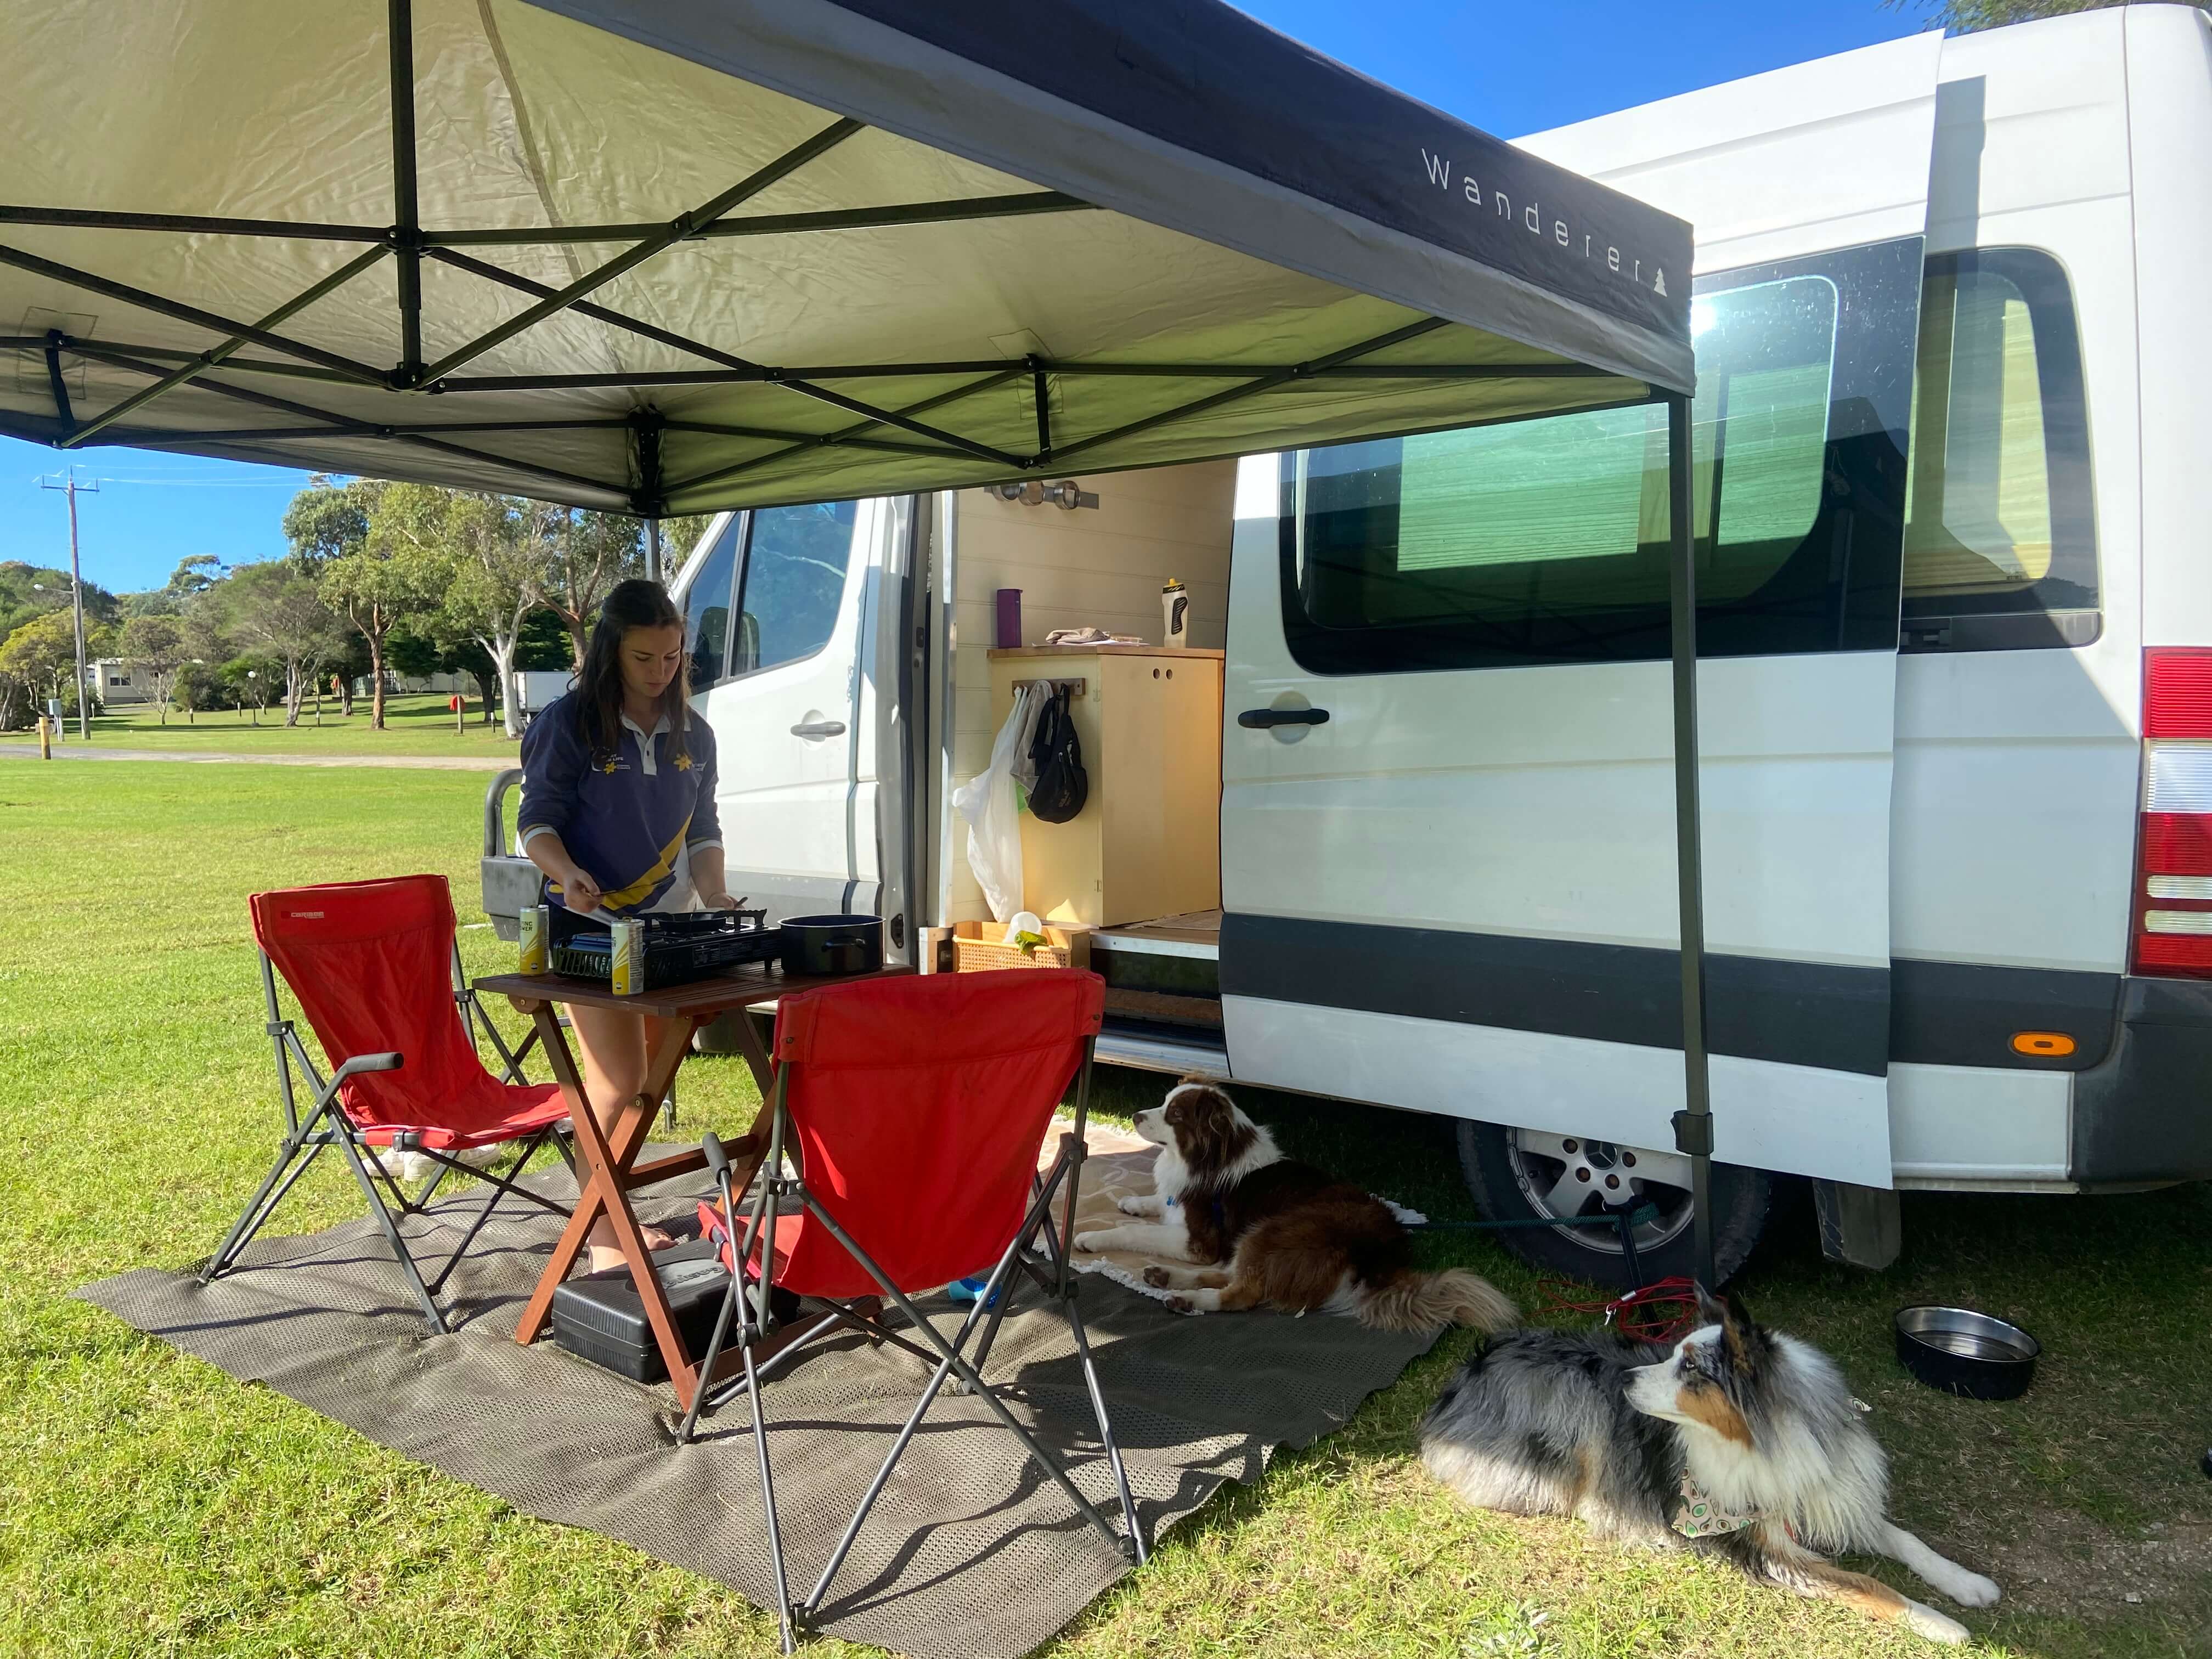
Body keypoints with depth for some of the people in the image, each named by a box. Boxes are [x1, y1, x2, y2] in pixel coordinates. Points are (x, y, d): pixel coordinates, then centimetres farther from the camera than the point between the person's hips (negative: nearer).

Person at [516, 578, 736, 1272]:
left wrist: (714, 896, -3)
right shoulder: (569, 723, -8)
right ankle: (603, 1235, 3)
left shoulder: (693, 735, 8)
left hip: (670, 927, 6)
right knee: (621, 1081, -10)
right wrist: (568, 874, -28)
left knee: (651, 1080, 12)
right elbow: (537, 822, -8)